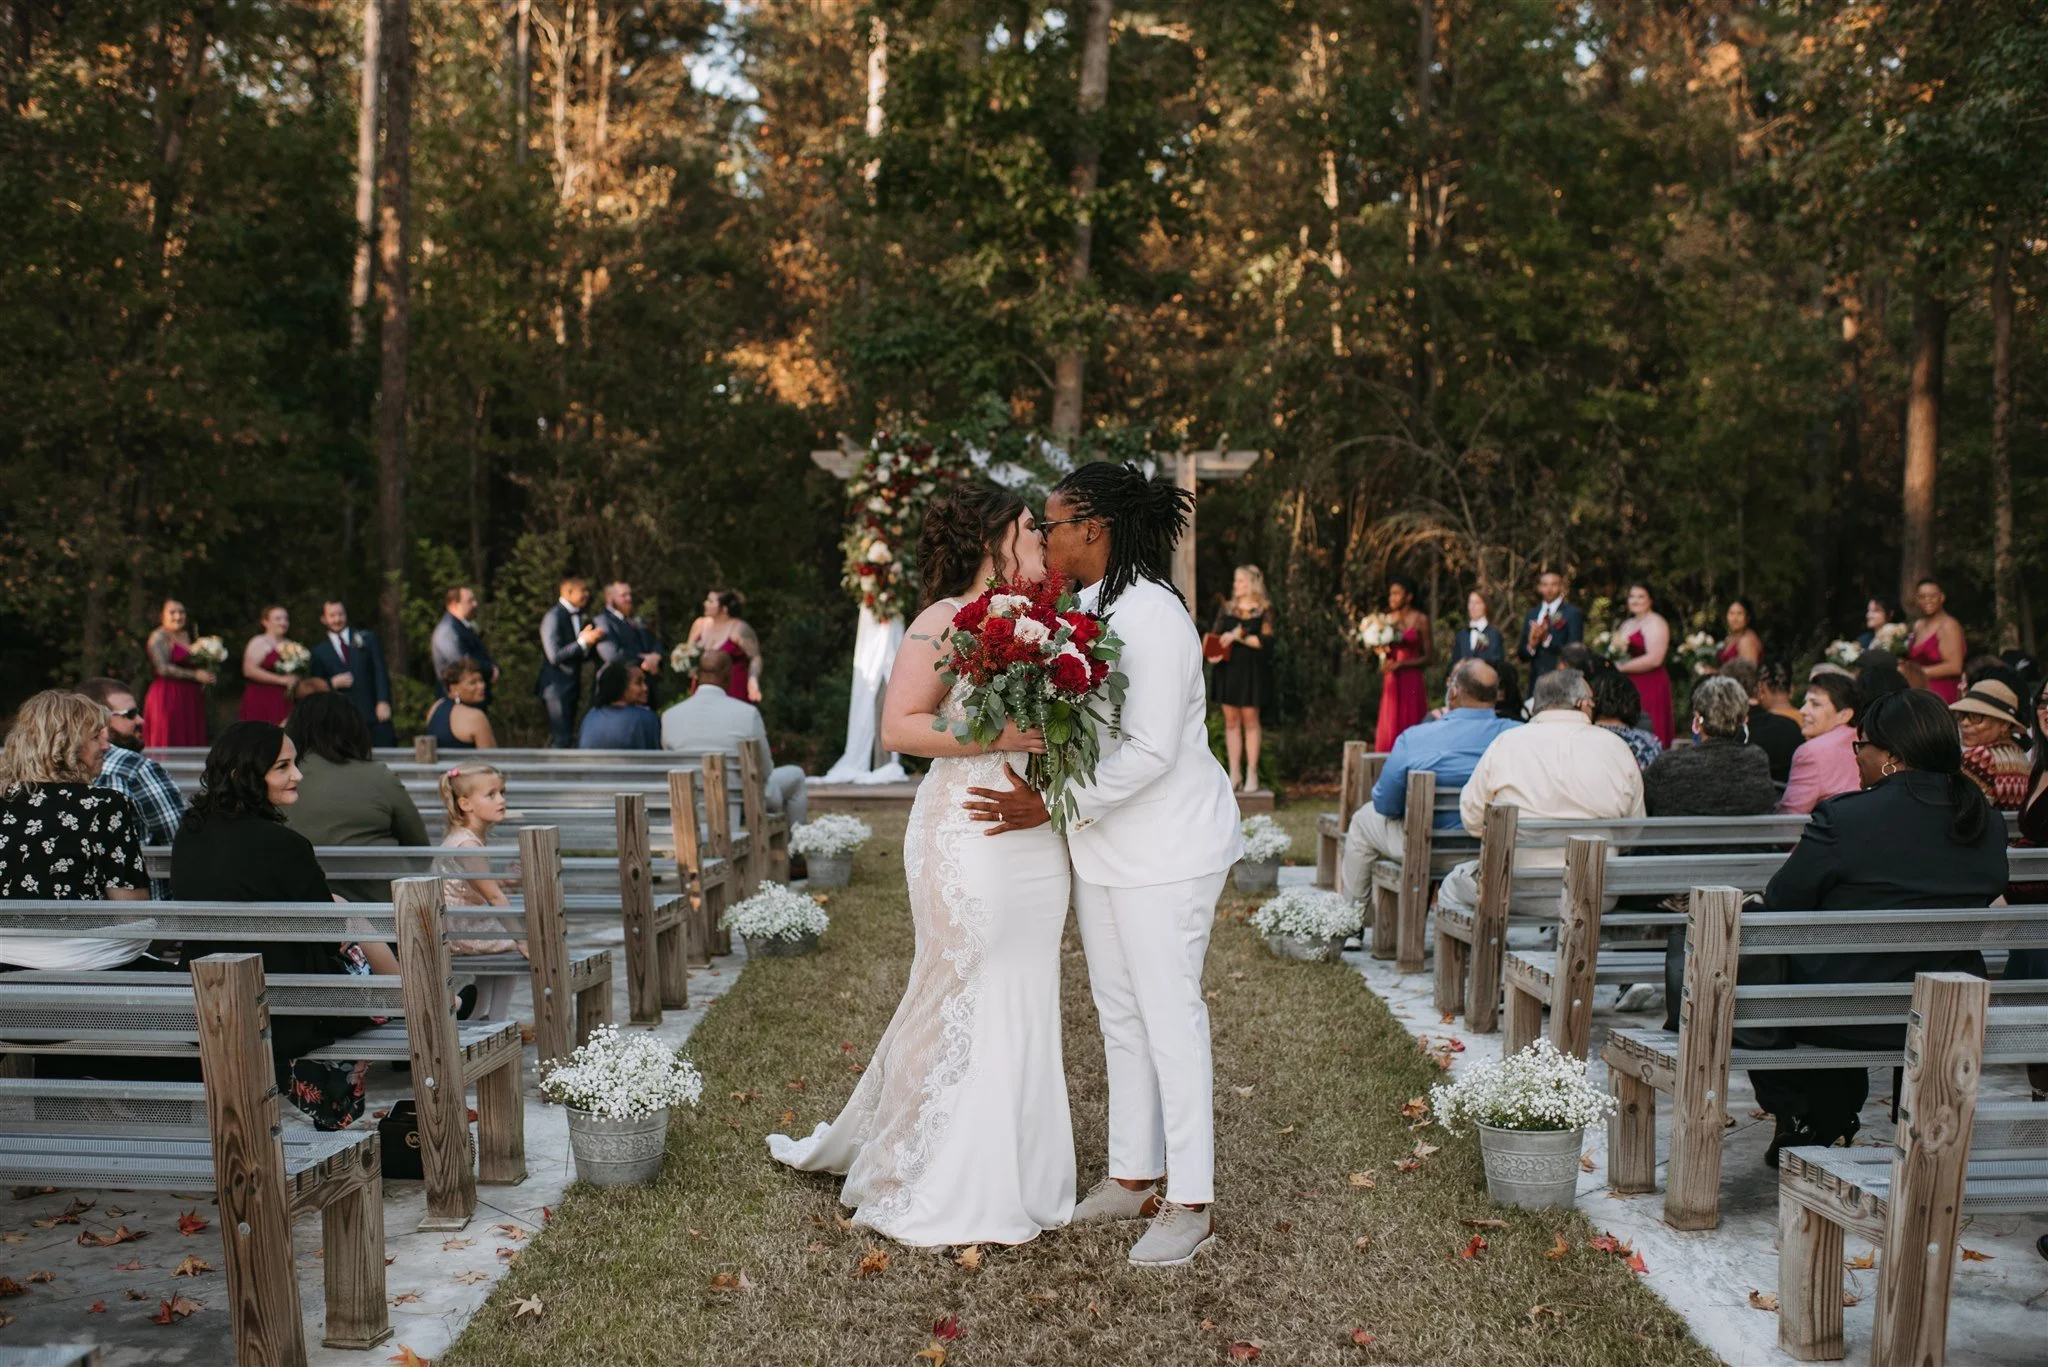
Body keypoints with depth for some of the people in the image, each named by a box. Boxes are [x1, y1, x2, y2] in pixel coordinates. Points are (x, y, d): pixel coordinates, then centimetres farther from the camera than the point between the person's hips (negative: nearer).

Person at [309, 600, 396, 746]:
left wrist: (383, 701, -7)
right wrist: (333, 683, -10)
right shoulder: (319, 651, 12)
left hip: (375, 711, 0)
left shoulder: (368, 638, 12)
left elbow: (380, 672, 5)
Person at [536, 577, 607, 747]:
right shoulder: (554, 617, -15)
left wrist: (592, 640, -1)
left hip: (572, 687, 9)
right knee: (562, 739, -10)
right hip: (557, 687, -9)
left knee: (566, 738, 12)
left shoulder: (577, 617, 12)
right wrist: (583, 642, -21)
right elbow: (554, 656, -21)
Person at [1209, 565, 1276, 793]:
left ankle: (1252, 773, 2)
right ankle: (1234, 773, 5)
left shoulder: (1263, 609, 1)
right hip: (1227, 669, 4)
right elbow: (1213, 635, 13)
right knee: (1231, 720, 3)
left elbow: (1265, 640, -9)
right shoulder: (1227, 608, 14)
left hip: (1250, 670, -4)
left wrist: (1238, 637, -14)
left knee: (1250, 720, -2)